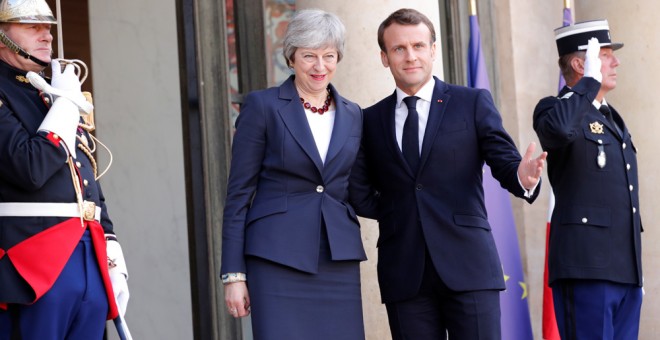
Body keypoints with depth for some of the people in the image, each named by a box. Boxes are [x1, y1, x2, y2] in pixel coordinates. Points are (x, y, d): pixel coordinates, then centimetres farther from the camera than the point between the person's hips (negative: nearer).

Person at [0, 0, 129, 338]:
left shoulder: (56, 97, 21)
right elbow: (30, 168, -20)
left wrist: (112, 259, 15)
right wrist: (66, 104, -9)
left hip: (89, 259, 8)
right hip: (31, 268, -8)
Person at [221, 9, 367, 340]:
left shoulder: (353, 115, 13)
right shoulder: (262, 106, 0)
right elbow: (238, 193, -2)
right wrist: (234, 274, -7)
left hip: (338, 260, 4)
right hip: (278, 259, -4)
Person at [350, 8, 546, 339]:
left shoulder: (473, 103, 7)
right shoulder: (372, 120, 13)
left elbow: (505, 162, 0)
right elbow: (361, 192, 14)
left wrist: (523, 177, -21)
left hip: (468, 266, -2)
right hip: (404, 274, 2)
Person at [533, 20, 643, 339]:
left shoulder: (614, 120, 23)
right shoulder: (555, 108, -3)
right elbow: (558, 129, -31)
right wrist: (590, 80, -17)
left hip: (626, 272, 8)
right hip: (585, 268, -8)